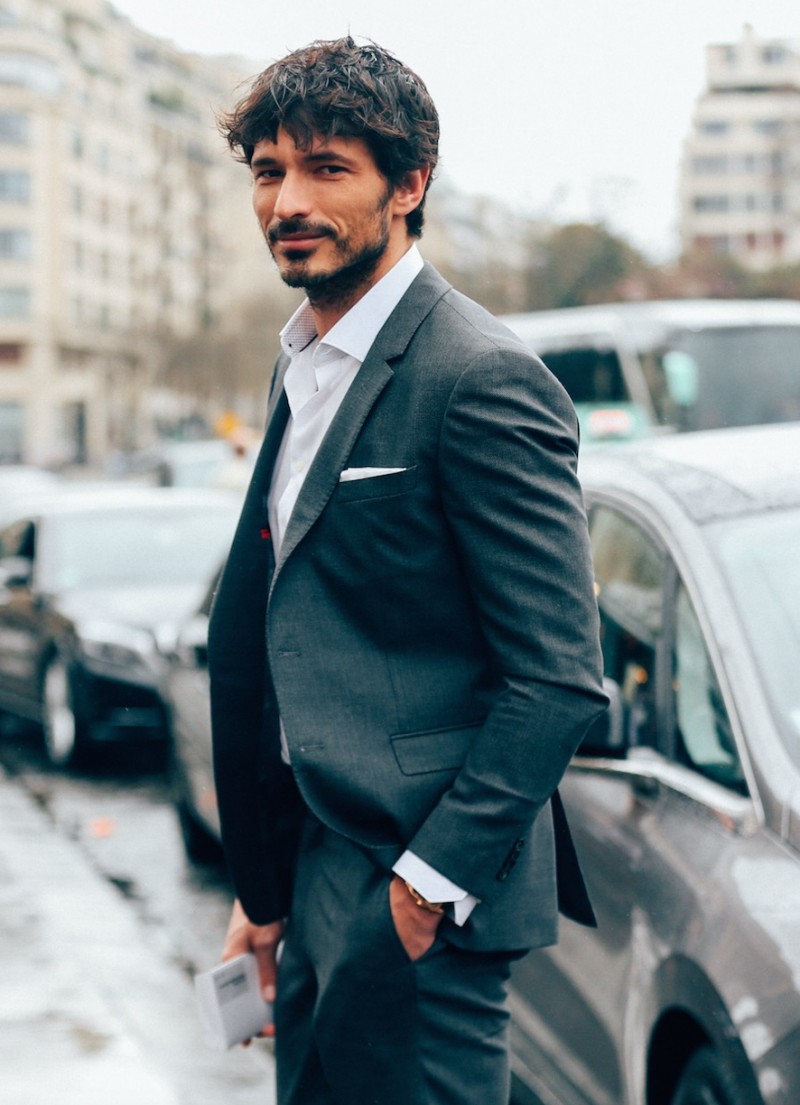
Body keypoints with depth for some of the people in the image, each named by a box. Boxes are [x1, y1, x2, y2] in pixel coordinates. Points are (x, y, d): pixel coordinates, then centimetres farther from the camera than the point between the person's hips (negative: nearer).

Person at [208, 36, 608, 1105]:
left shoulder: (482, 378, -15)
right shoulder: (307, 368, 13)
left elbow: (561, 678, -18)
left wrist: (431, 884, -19)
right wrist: (267, 892, 15)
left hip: (416, 896, -9)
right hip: (319, 867, 9)